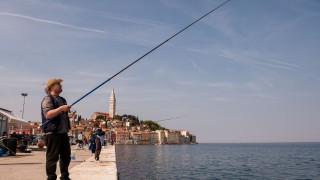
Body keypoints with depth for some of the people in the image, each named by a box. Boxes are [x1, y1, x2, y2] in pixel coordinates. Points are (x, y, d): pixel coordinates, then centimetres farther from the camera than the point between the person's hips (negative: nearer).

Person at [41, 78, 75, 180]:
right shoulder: (48, 99, -7)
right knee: (52, 157, -4)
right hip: (52, 133, -9)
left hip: (63, 132, 9)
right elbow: (47, 114, -20)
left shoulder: (62, 99, 20)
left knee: (66, 156, 13)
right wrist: (61, 108, -27)